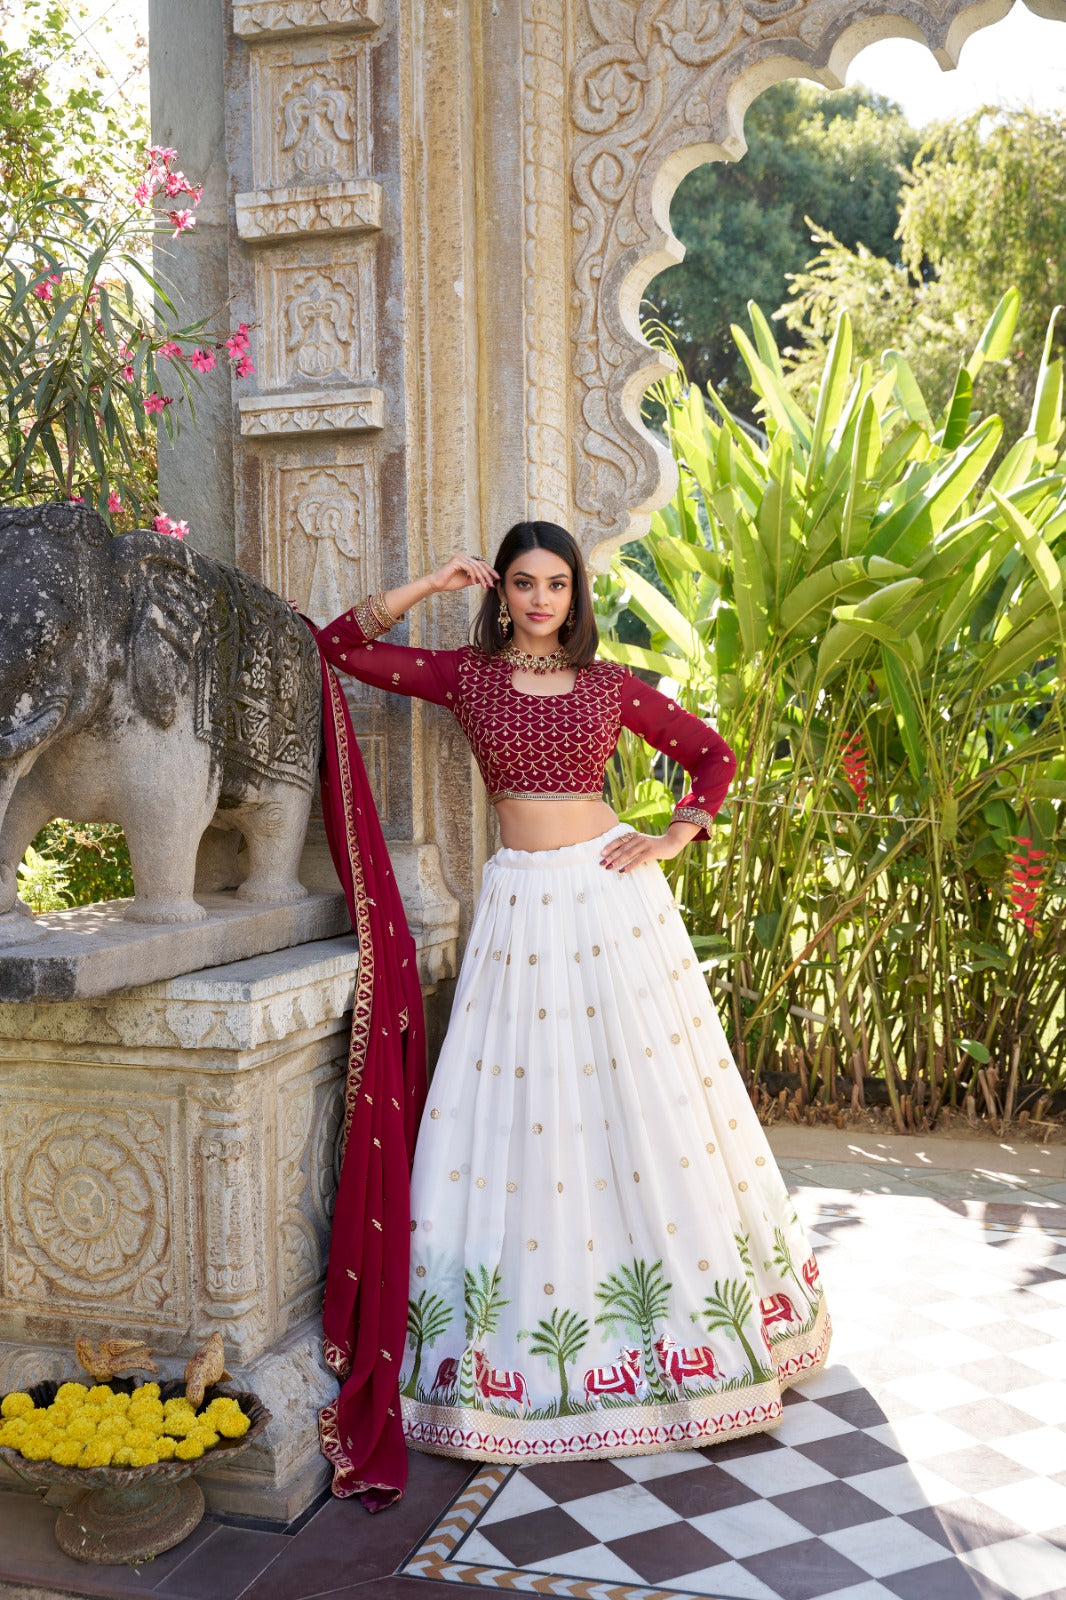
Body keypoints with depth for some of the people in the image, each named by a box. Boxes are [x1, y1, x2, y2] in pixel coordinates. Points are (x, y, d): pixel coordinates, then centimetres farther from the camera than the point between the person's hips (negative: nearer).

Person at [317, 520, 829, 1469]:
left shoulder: (611, 686, 5)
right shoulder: (466, 675, 5)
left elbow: (713, 756, 14)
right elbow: (338, 647, 3)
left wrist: (675, 837, -1)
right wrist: (431, 587, -1)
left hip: (613, 900, 0)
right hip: (522, 908, 0)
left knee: (647, 1108, 6)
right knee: (521, 1116, 3)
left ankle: (698, 1297, 22)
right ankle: (523, 1344, 16)